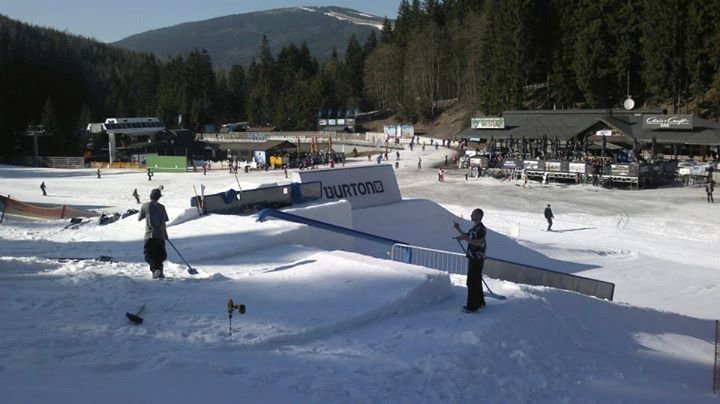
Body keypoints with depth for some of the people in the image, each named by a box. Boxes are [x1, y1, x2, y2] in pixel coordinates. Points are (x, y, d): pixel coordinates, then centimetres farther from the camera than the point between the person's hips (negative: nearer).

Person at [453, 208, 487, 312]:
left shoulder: (481, 228, -17)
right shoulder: (474, 227, 14)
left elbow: (478, 242, -28)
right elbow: (467, 236, 25)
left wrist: (464, 238, -28)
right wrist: (458, 229, 16)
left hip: (477, 259, -10)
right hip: (473, 258, 10)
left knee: (472, 282, -8)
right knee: (476, 281, 19)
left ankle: (472, 306, -3)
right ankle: (480, 302, 31)